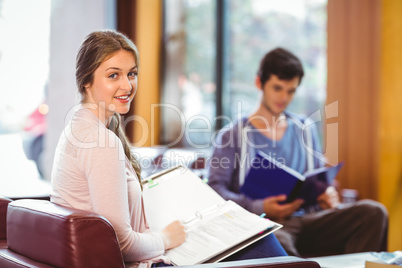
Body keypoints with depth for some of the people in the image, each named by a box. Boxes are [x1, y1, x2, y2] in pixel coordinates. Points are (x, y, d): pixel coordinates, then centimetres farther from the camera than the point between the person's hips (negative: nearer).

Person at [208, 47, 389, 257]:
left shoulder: (306, 130, 23)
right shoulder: (232, 136, 8)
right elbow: (216, 188, -2)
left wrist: (327, 194, 2)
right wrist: (259, 207, -17)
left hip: (307, 218, 5)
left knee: (373, 211, -24)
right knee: (277, 241, -45)